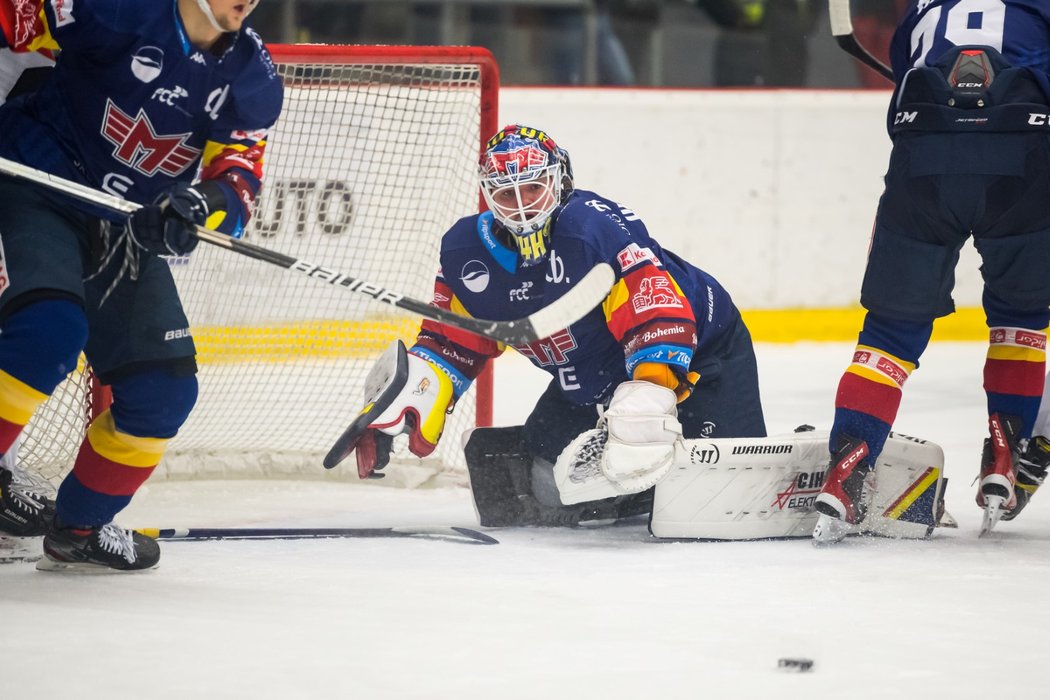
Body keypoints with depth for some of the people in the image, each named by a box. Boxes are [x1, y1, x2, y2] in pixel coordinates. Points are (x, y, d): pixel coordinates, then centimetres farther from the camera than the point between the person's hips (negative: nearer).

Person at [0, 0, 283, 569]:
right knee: (51, 331, -31)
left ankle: (80, 526, 18)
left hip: (127, 228, 7)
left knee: (163, 390, 1)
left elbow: (237, 183, -7)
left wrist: (200, 205, -28)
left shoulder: (252, 79, 0)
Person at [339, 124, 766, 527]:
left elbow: (658, 313, -36)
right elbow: (451, 342, 5)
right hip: (586, 385, 7)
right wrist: (410, 397, -11)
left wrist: (651, 397, -48)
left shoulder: (596, 226, -29)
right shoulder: (467, 252, -7)